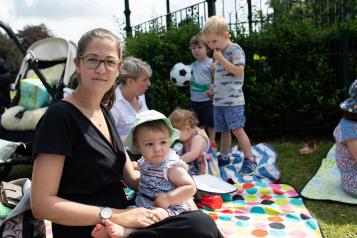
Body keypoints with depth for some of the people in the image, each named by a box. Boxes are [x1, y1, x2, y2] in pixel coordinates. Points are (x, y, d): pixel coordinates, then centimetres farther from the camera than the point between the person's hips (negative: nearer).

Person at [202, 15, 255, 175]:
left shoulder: (235, 49, -8)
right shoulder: (220, 52, 16)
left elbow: (239, 71, -19)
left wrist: (221, 59, -17)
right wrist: (214, 88, 17)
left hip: (233, 100, -8)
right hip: (219, 100, 8)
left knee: (237, 129, -10)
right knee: (224, 130, 14)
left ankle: (250, 159, -2)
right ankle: (224, 157, 25)